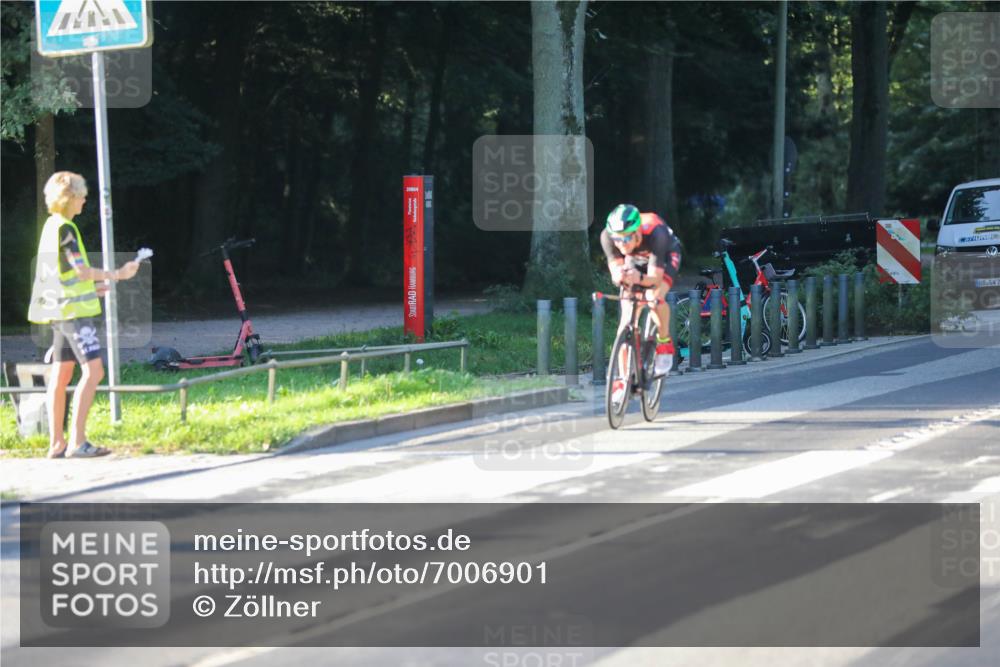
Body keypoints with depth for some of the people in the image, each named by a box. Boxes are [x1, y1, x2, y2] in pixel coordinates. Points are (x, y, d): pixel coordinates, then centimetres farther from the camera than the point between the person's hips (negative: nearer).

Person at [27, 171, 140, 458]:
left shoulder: (51, 226, 15)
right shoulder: (65, 228, -14)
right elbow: (81, 270, -18)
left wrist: (91, 288, 29)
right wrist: (117, 275, -12)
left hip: (60, 311, 10)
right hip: (74, 309, -10)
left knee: (61, 375, 9)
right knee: (93, 370, -13)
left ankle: (56, 443, 11)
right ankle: (77, 442, -18)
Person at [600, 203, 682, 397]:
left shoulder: (655, 234, -42)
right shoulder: (607, 236, -33)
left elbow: (655, 278, -42)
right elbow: (615, 272, -33)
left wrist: (639, 278, -63)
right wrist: (620, 276, -56)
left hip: (666, 256, -3)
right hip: (635, 260, 3)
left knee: (655, 296, -32)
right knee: (627, 317, -10)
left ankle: (664, 342, -6)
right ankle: (624, 379, -3)